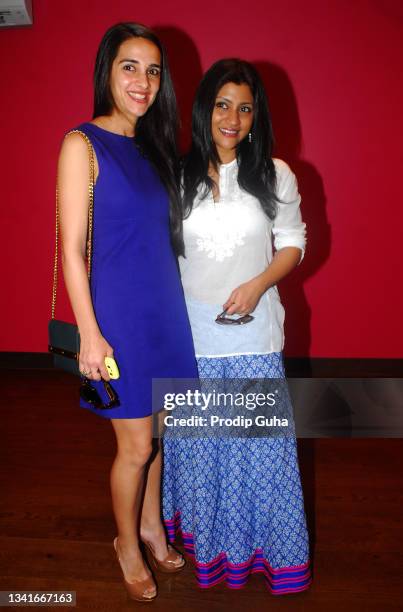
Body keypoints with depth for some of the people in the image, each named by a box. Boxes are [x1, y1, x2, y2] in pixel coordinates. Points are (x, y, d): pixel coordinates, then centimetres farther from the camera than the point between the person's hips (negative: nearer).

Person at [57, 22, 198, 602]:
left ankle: (151, 523, 42)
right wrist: (89, 334, -15)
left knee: (156, 430, 19)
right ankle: (128, 544, 33)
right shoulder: (82, 144, -8)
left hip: (165, 309, 6)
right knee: (136, 445, 6)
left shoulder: (152, 147, 11)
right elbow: (72, 247, -12)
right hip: (119, 314, -6)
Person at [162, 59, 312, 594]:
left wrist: (258, 284, -14)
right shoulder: (178, 177, -1)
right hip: (193, 330, 1)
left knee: (259, 439, 10)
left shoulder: (275, 175, -2)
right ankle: (203, 532, 40)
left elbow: (292, 243, 3)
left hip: (254, 332, -1)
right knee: (197, 439, 14)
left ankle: (261, 541, 35)